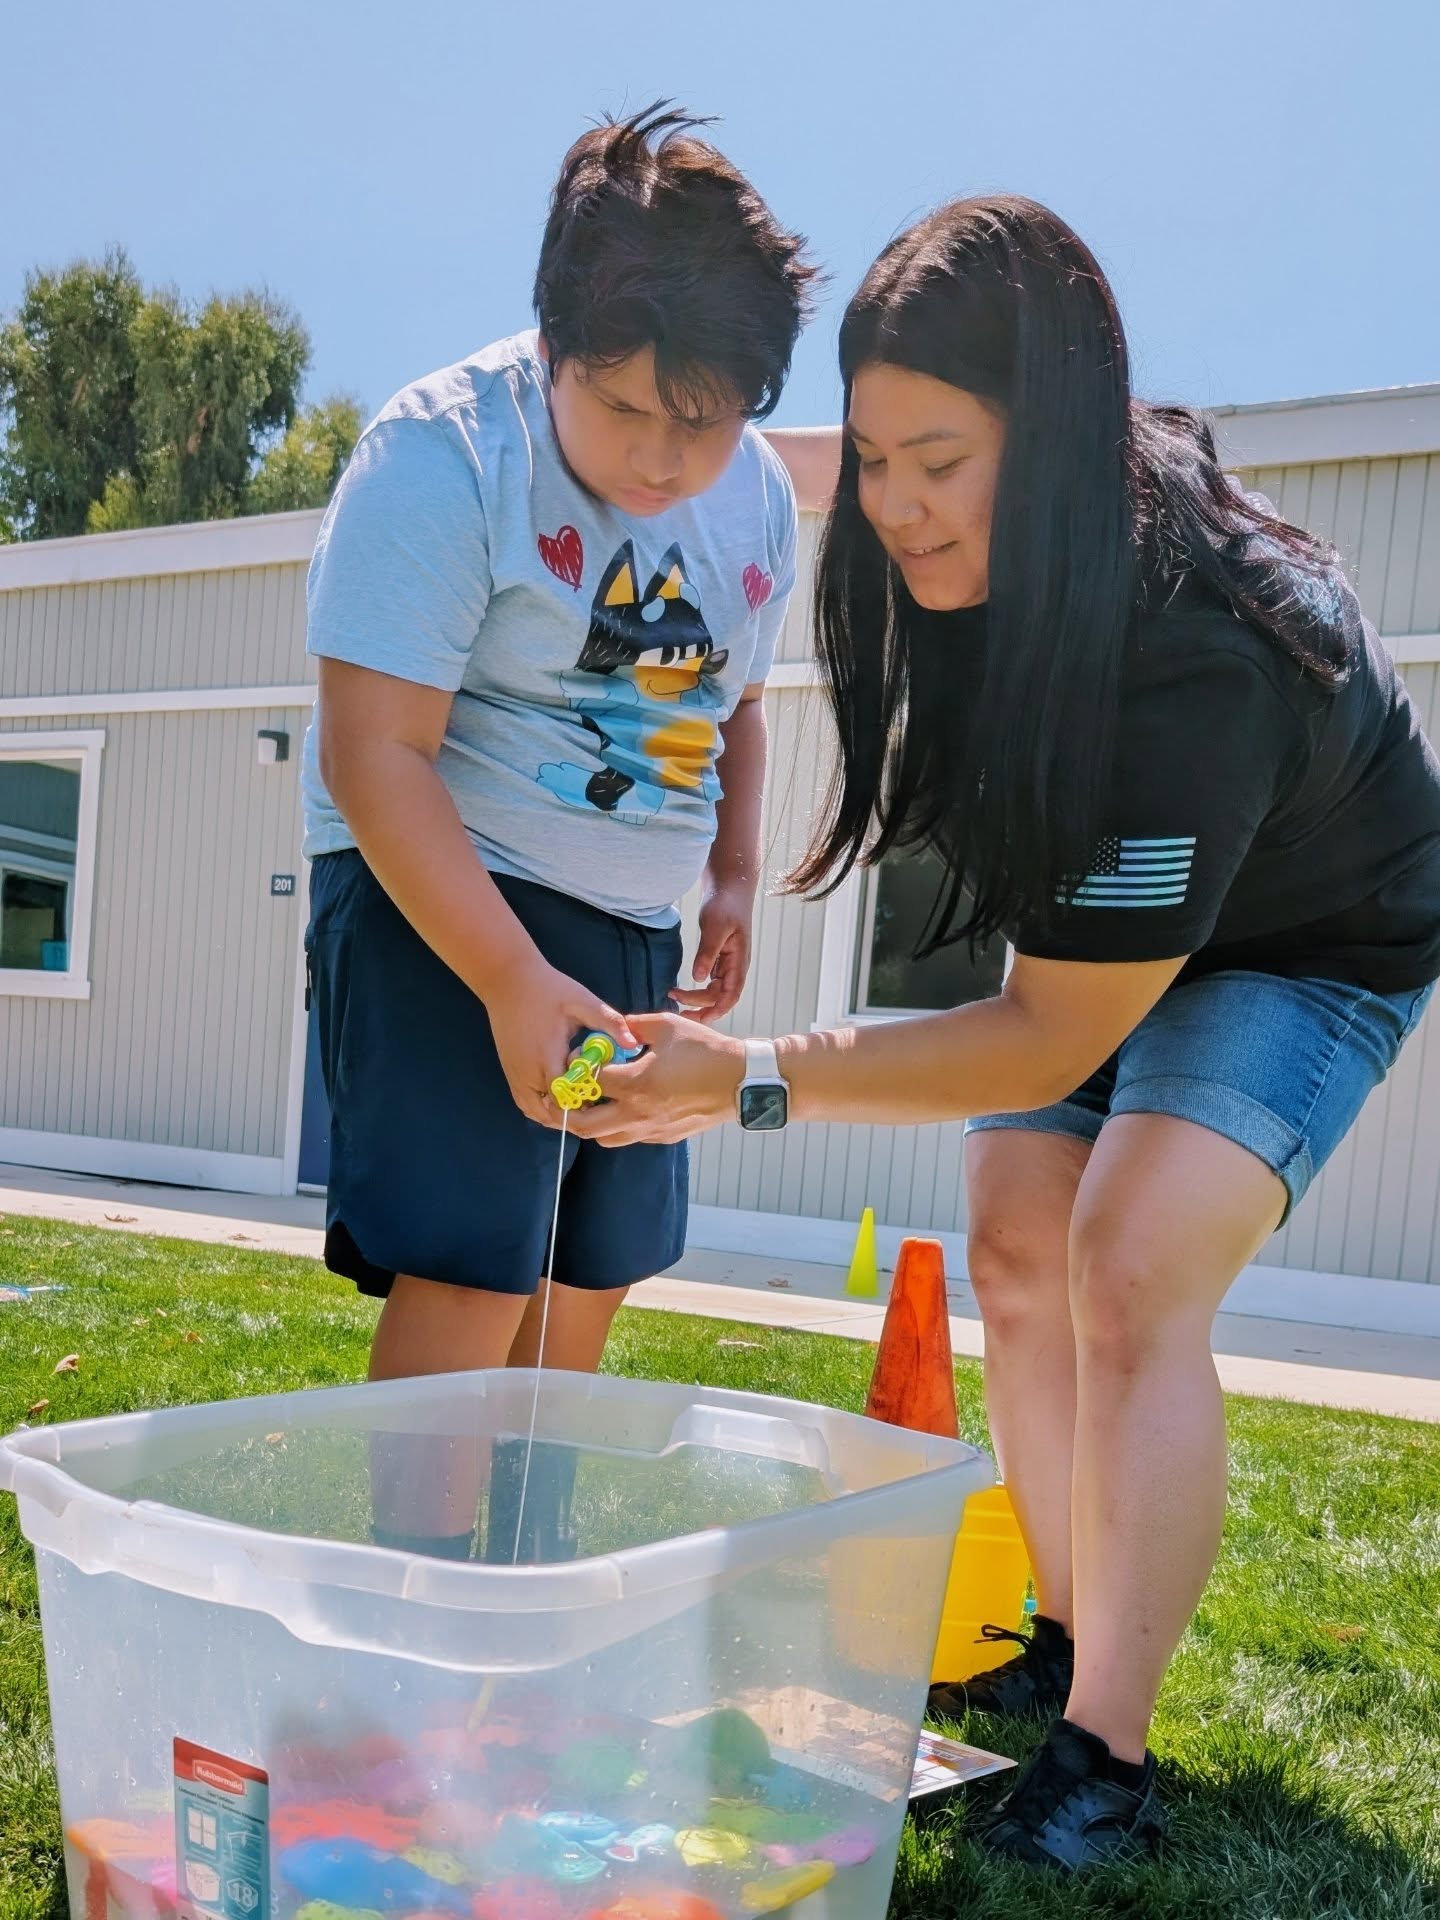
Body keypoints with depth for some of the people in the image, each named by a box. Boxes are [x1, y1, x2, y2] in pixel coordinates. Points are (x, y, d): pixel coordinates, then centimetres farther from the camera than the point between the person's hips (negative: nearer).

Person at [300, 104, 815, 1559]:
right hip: (441, 901, -7)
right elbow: (374, 753, -22)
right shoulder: (444, 455, -16)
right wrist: (512, 981, -28)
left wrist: (732, 877, 6)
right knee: (469, 1282, -16)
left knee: (591, 1282, 12)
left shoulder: (758, 496, 4)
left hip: (632, 928, 7)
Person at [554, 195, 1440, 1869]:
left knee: (1130, 1274, -23)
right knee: (1019, 1254, 1)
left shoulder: (1192, 665, -40)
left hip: (1304, 941, -7)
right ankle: (1066, 1644, 15)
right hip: (1089, 909, 7)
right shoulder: (966, 562, -19)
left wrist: (755, 1084, -34)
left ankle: (1106, 1753, -13)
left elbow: (1051, 1039, -34)